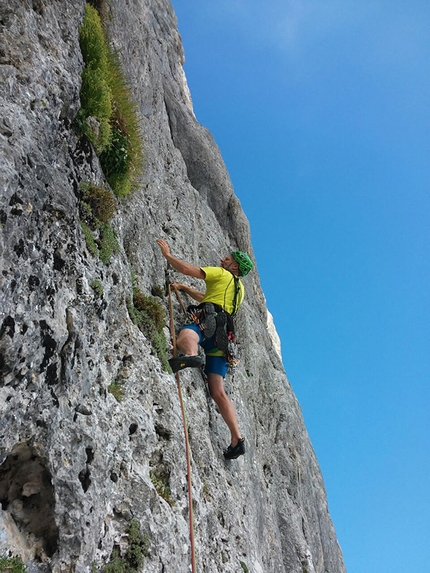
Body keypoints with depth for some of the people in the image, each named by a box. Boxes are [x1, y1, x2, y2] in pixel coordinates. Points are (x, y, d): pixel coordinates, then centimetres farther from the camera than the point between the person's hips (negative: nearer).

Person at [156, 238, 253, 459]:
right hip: (221, 337, 8)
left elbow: (186, 269, 4)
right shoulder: (239, 289, 36)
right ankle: (237, 439, -5)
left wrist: (168, 254, 19)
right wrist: (184, 288, 50)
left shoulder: (222, 274, 13)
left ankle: (190, 356, -76)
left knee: (186, 334, -40)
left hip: (209, 321, -8)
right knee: (218, 391, 1)